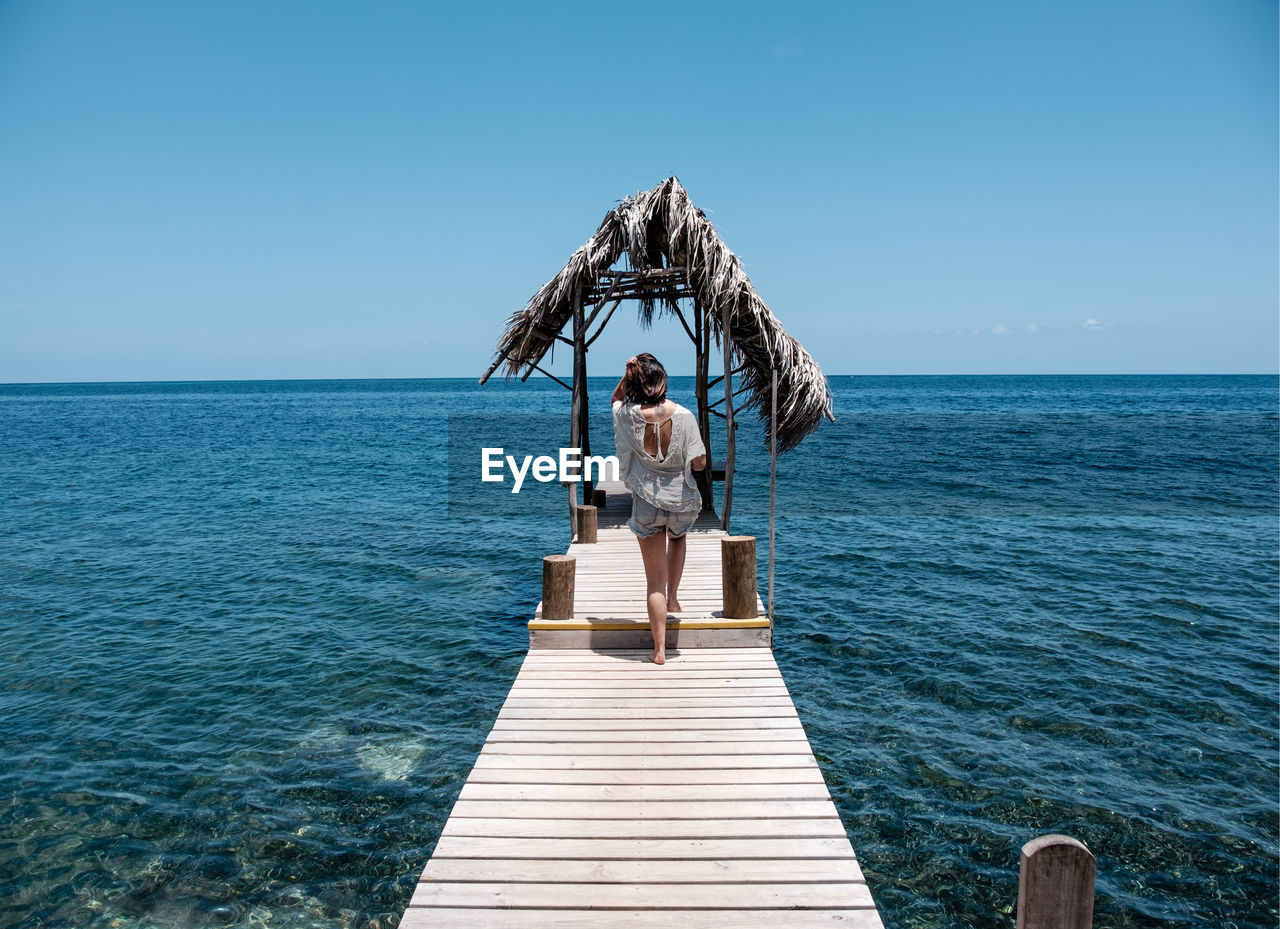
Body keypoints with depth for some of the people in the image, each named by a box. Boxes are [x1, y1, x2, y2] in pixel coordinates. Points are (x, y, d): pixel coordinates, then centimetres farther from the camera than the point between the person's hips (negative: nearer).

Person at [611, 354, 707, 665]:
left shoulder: (627, 415, -11)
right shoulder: (683, 416, -15)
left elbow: (616, 399, 14)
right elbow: (699, 463, -10)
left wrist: (627, 375, -1)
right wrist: (701, 454, 11)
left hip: (647, 504, 0)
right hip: (681, 502, 0)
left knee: (654, 579, 9)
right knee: (678, 537, 38)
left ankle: (659, 649, 10)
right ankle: (672, 598, 34)